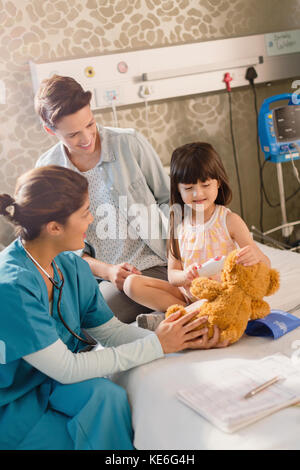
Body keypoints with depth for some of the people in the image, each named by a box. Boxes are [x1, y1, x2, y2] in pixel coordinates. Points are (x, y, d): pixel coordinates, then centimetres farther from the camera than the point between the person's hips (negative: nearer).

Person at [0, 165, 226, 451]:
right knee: (107, 397, -25)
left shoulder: (71, 266, -4)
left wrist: (184, 340, -12)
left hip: (54, 383, 7)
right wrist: (157, 344, -21)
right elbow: (66, 369, -26)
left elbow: (110, 330, 0)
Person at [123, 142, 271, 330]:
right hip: (187, 293, 4)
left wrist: (255, 257, -36)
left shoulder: (230, 221, -8)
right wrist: (185, 276, -24)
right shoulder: (177, 222, 1)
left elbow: (266, 265, -10)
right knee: (132, 283, -12)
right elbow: (172, 275, 1)